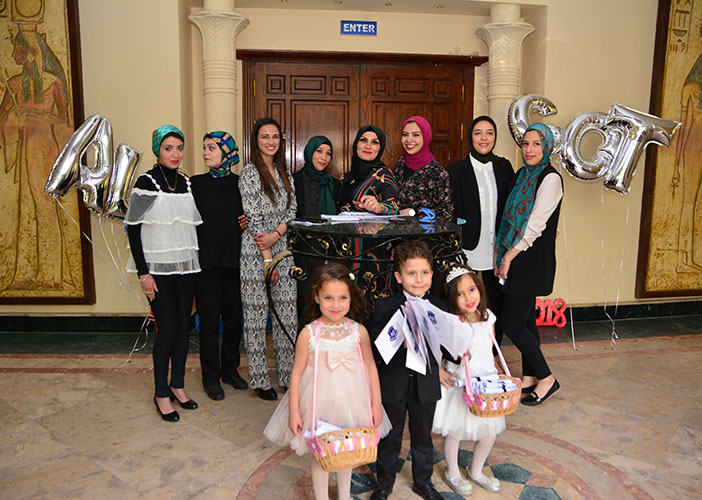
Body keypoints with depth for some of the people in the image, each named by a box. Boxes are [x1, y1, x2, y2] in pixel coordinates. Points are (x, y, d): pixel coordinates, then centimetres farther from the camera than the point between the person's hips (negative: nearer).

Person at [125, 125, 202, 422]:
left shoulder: (185, 183, 9)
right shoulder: (147, 183, -8)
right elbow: (132, 229, -9)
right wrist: (143, 273, -14)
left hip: (185, 266, 6)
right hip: (158, 268, -5)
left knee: (184, 326, 9)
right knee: (167, 330, -3)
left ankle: (177, 384, 25)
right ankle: (161, 394, 13)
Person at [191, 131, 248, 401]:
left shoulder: (240, 183, 5)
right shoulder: (195, 184, 1)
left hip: (234, 258, 2)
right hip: (206, 260, -2)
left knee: (234, 316, 10)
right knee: (209, 320, 4)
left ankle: (230, 369, 29)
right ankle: (211, 376, 19)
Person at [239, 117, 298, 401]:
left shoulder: (282, 171, 13)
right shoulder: (249, 172, -7)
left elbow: (292, 209, 9)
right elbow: (253, 218, -12)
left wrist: (276, 235, -11)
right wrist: (267, 258, -13)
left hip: (281, 248, 6)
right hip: (256, 251, -6)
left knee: (287, 313, 8)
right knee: (256, 316, 2)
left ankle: (288, 374, 20)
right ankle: (260, 380, 14)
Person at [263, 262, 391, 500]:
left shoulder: (359, 331, -10)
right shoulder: (308, 333, -15)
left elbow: (371, 367, 0)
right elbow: (297, 373, -8)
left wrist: (376, 404, 2)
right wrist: (294, 412, -6)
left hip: (351, 400, 2)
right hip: (319, 401, -2)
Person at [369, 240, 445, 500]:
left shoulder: (438, 307, -3)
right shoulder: (385, 307, -11)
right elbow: (375, 349, -17)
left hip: (426, 385, 2)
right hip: (393, 384, -2)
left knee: (422, 435, 20)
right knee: (390, 437, 16)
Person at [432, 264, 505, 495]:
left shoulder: (487, 317, -3)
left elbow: (490, 351, 10)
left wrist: (496, 375, 3)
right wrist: (437, 370, -19)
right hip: (458, 385, -5)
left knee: (489, 434, 13)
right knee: (454, 432, 11)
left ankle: (476, 471, 41)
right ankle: (452, 473, 39)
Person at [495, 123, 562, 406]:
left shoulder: (550, 178, -13)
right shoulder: (522, 175, 12)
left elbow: (536, 224, -18)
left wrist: (509, 255, -14)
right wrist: (501, 255, 7)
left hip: (533, 260, -8)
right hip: (517, 257, 8)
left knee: (512, 324, -6)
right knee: (525, 319, 14)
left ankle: (547, 379, 11)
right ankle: (530, 377, 27)